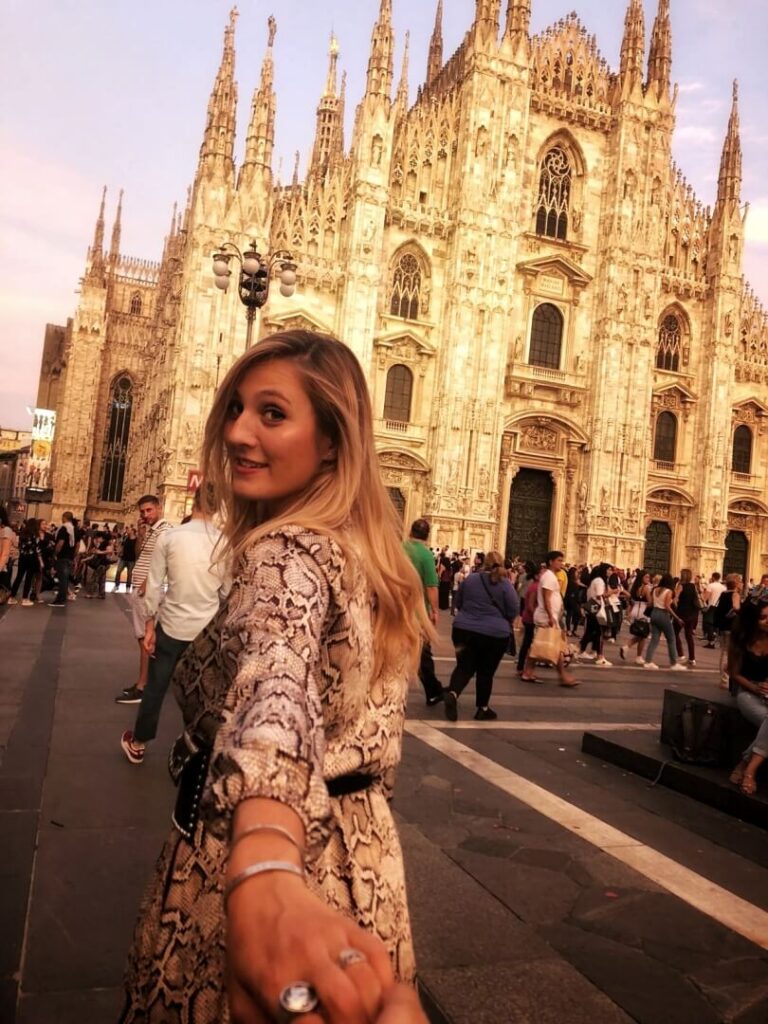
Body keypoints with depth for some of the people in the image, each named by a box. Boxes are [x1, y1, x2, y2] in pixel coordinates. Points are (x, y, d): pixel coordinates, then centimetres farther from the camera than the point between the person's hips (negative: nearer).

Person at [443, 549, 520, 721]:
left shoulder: (470, 578, 2)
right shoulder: (505, 584, -8)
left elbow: (458, 603, 12)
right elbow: (514, 612, -5)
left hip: (464, 629, 2)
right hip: (495, 634, -2)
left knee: (464, 667, 9)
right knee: (486, 671, 11)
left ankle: (452, 693, -17)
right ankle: (482, 708, 19)